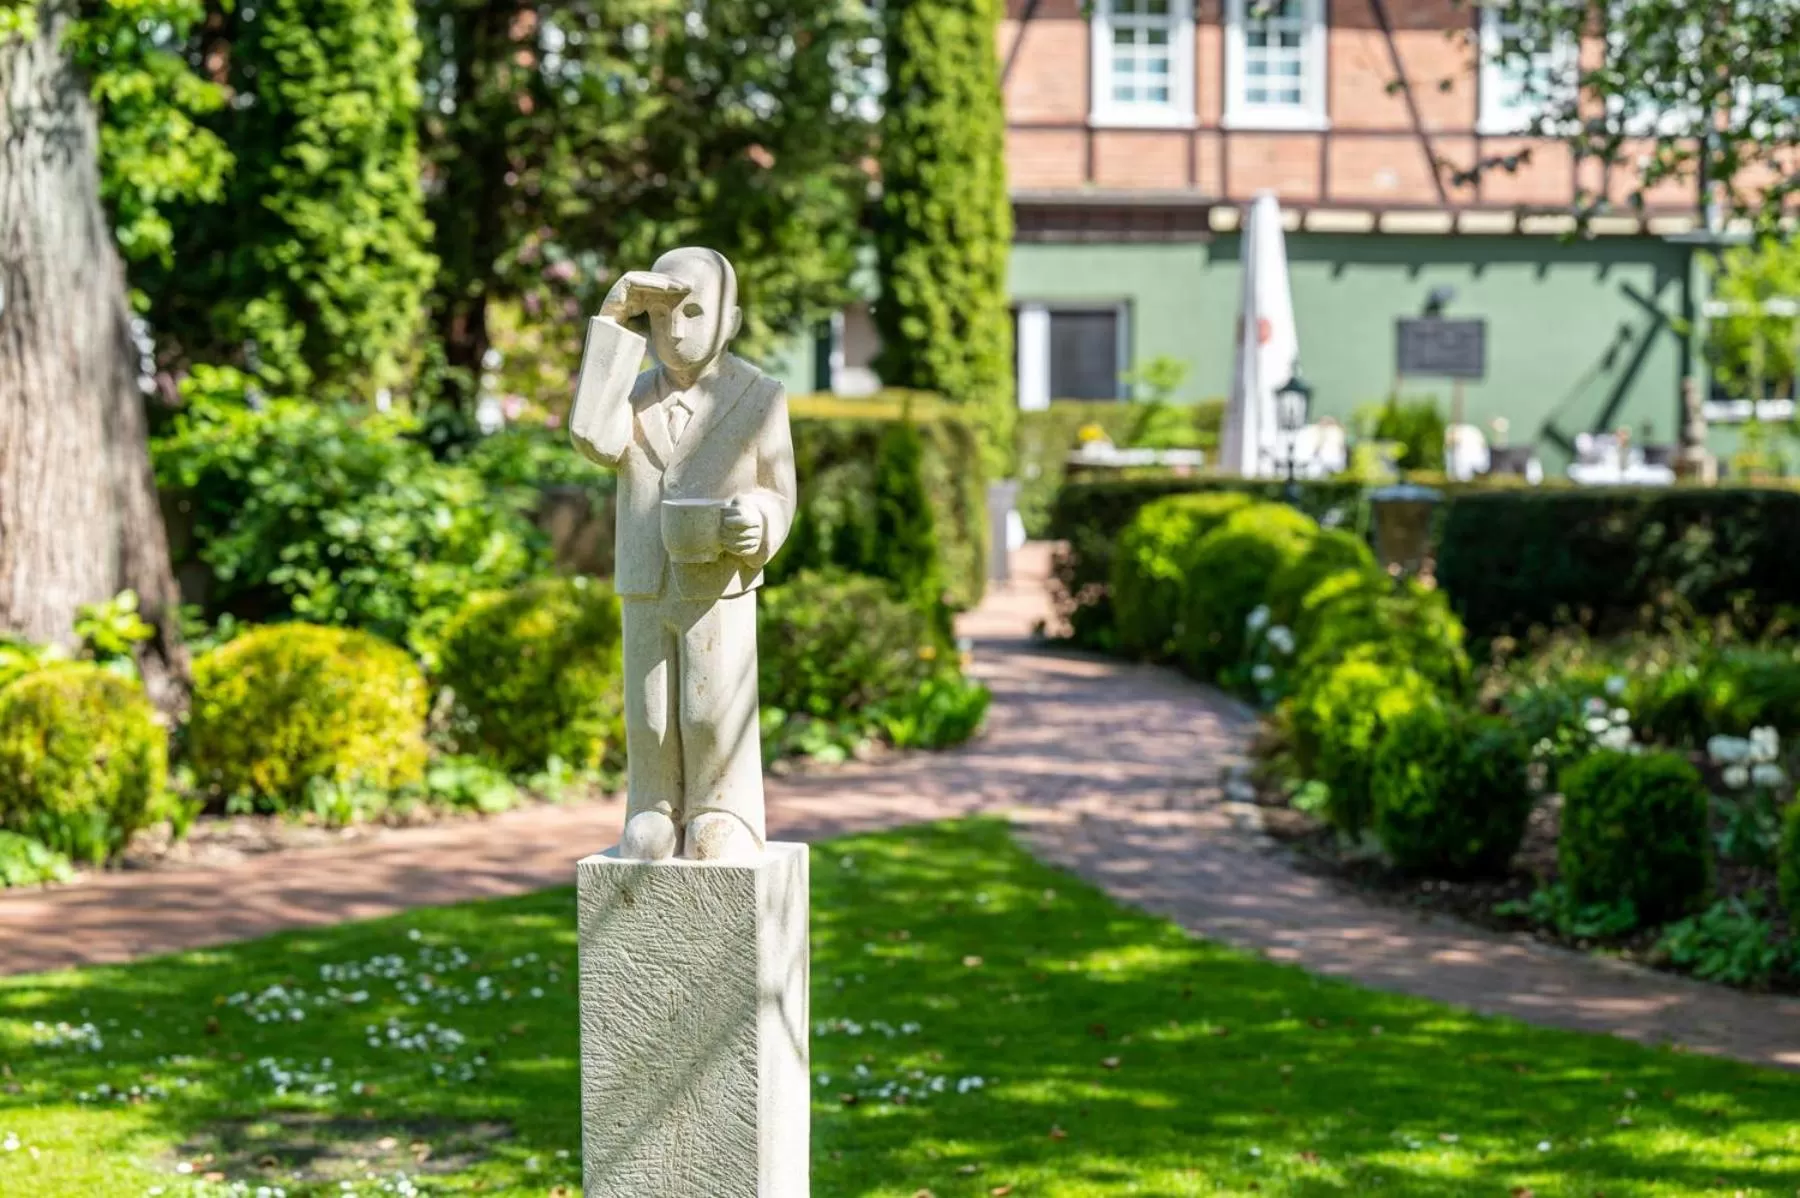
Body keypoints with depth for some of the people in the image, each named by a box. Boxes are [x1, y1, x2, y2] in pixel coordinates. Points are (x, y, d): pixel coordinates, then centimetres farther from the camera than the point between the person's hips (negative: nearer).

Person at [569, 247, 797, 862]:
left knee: (715, 715, -3)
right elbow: (595, 438, -18)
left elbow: (778, 495, 0)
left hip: (720, 592, -3)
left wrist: (755, 522, -26)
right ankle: (655, 820, 19)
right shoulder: (635, 395, 5)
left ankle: (721, 823, 11)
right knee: (649, 718, 6)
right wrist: (612, 324, -16)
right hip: (646, 595, 3)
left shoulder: (759, 397, -4)